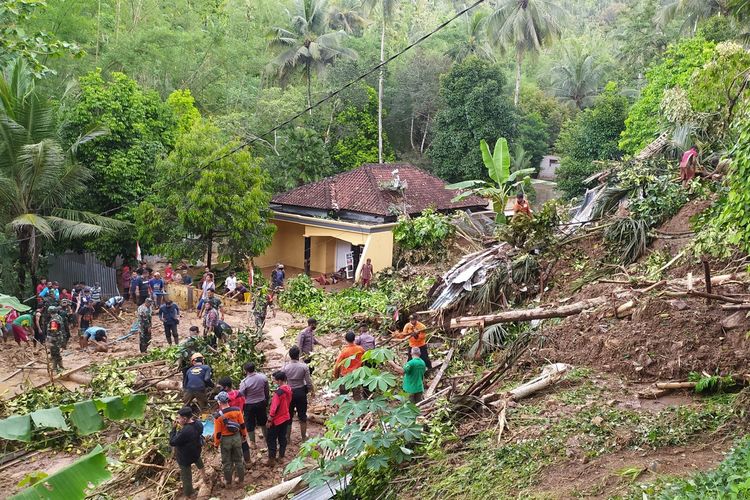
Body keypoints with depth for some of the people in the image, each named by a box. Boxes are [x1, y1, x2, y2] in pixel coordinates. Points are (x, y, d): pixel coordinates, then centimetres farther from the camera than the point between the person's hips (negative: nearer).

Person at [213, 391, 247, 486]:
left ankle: (228, 481, 29)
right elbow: (242, 425, -3)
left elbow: (217, 432, -14)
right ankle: (241, 479, 31)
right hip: (237, 437, 3)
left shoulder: (218, 416, -22)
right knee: (238, 460, 19)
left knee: (227, 462, 15)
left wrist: (216, 443, 3)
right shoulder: (236, 410, -13)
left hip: (225, 439, -3)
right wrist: (244, 435, 14)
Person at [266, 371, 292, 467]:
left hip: (277, 420, -8)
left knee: (270, 439, 4)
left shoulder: (278, 392, -26)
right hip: (286, 418, 8)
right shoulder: (289, 390, -2)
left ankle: (272, 459, 6)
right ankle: (281, 457, 25)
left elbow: (274, 407, -24)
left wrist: (270, 420, -15)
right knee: (282, 438, 17)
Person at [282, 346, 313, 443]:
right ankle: (304, 436, 24)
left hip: (289, 393, 0)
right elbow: (308, 381, -9)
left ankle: (288, 438, 19)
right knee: (302, 415, 14)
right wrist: (312, 390, 9)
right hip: (301, 392, 0)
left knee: (288, 416, 12)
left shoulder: (285, 368, -12)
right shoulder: (304, 366, -13)